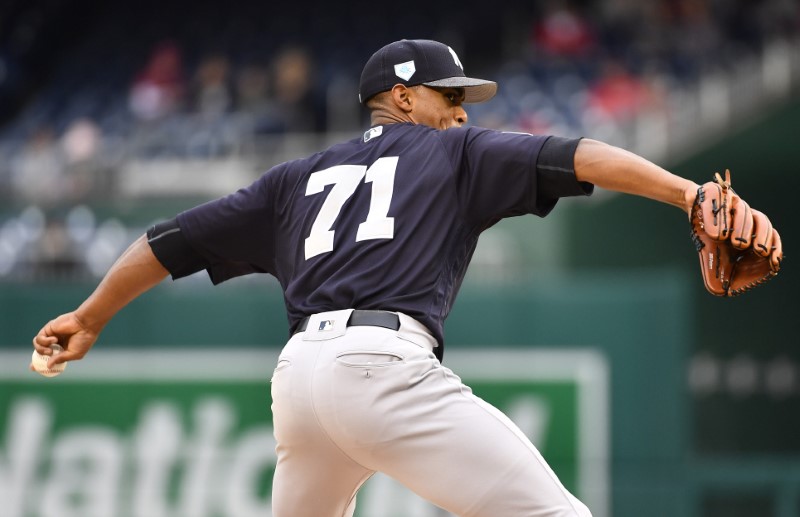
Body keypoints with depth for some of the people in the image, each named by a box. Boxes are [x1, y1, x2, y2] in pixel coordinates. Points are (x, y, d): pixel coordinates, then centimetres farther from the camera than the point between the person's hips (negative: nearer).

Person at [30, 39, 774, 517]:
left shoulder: (300, 178, 28)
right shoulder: (453, 151, 17)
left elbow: (175, 239, 29)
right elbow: (572, 160, 2)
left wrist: (90, 320, 39)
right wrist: (688, 193, -8)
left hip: (297, 373, 6)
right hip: (383, 363, -6)